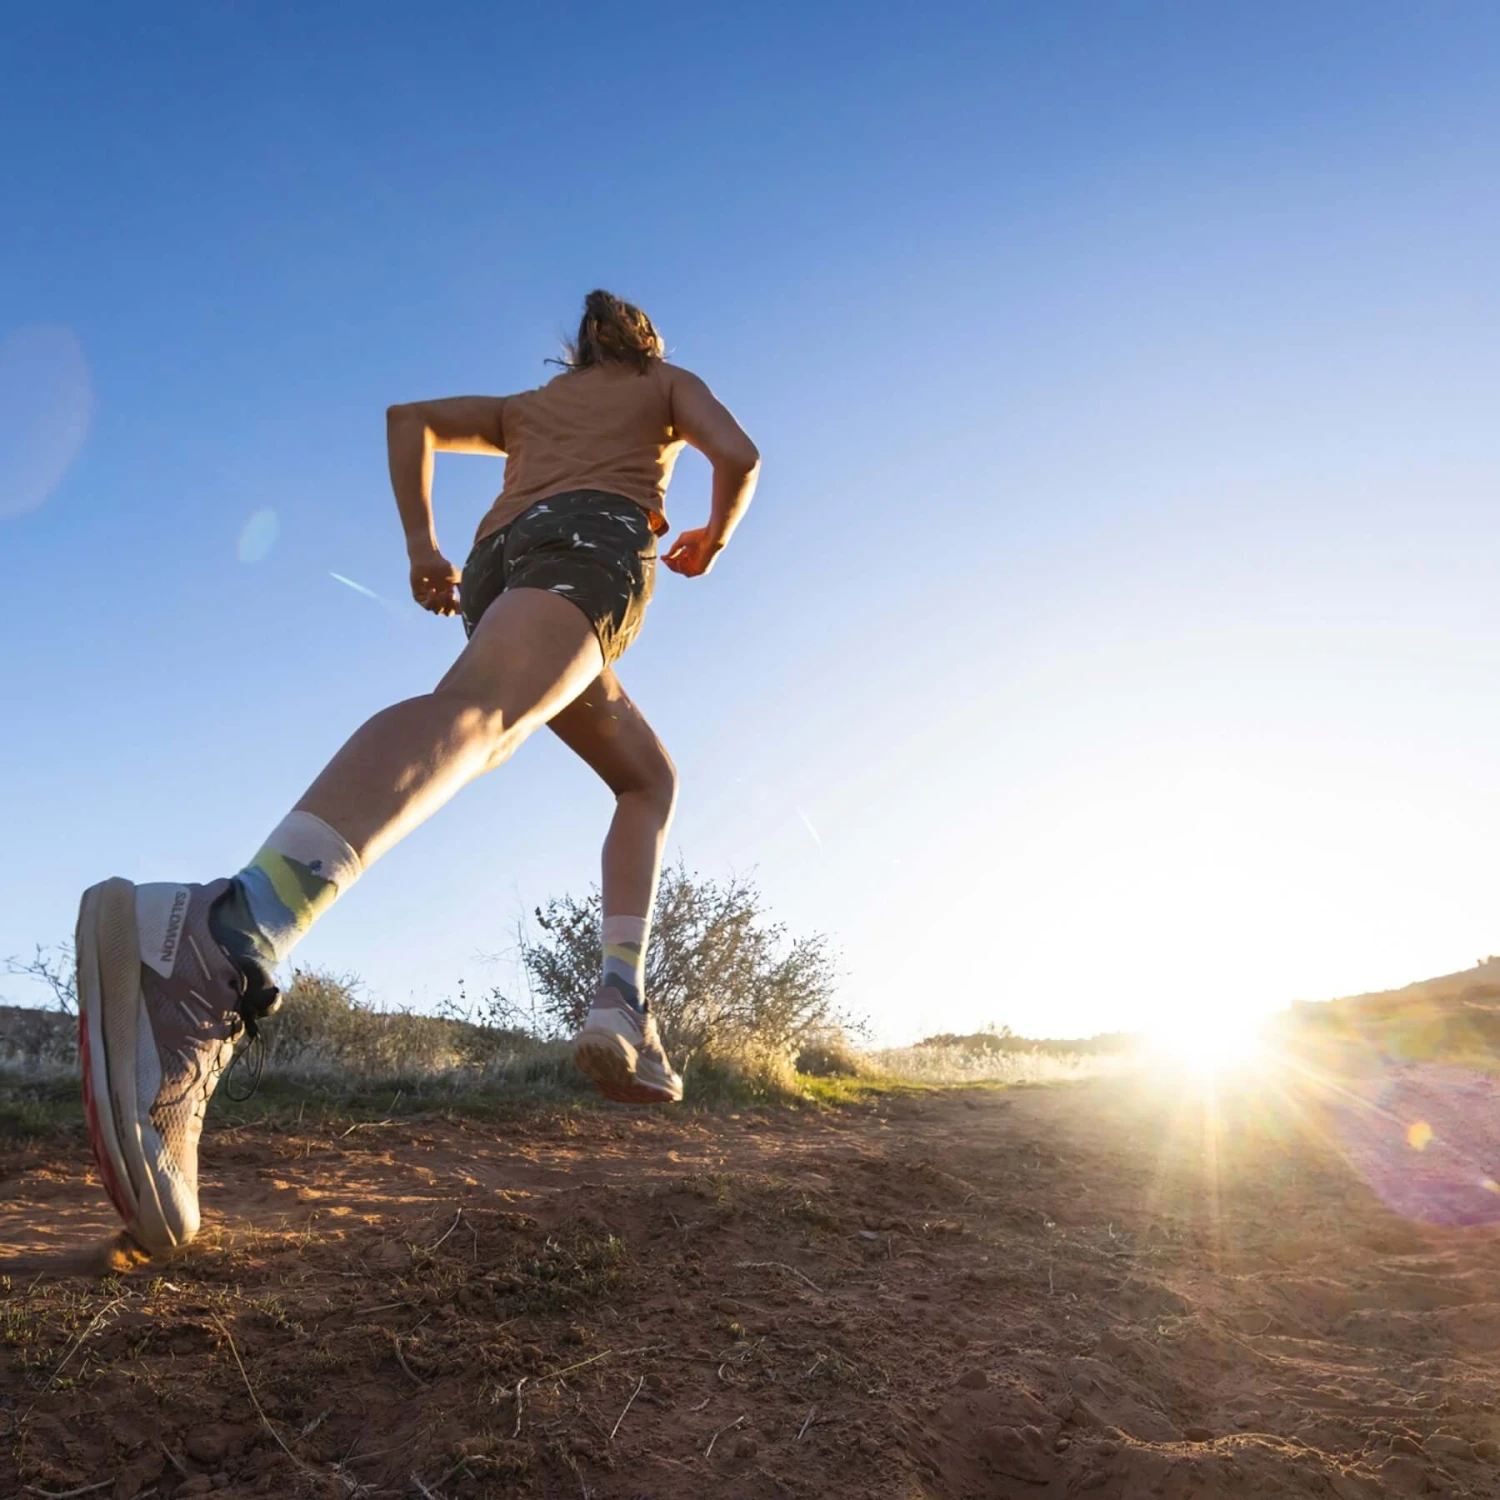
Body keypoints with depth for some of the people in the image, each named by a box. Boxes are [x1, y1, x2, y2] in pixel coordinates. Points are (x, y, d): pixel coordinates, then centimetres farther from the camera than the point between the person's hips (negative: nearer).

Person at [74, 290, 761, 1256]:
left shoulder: (526, 404, 41)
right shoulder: (672, 382, 31)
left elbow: (410, 417, 27)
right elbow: (739, 454, 11)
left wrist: (421, 545, 20)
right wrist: (714, 537, 30)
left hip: (500, 571, 6)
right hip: (595, 544, -6)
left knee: (650, 778, 20)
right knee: (475, 709, -35)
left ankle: (622, 1010, -3)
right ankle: (212, 942, -63)